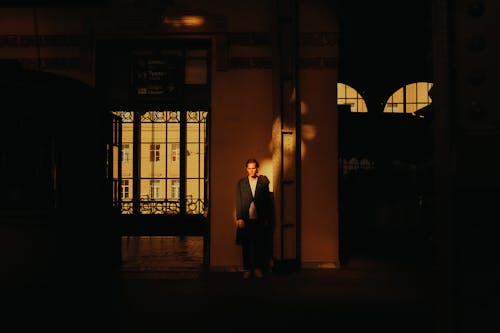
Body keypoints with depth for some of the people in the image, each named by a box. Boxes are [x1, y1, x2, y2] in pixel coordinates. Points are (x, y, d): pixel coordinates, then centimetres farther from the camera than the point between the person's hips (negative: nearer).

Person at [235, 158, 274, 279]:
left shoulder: (263, 181, 5)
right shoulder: (241, 183, 7)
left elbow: (268, 200, 3)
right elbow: (238, 201, 4)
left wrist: (267, 218, -1)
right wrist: (239, 218, -4)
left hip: (260, 220, 0)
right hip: (245, 219, 1)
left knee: (260, 245, 3)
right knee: (246, 246, 5)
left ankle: (258, 269, 14)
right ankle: (247, 269, 14)